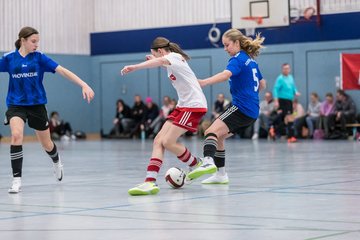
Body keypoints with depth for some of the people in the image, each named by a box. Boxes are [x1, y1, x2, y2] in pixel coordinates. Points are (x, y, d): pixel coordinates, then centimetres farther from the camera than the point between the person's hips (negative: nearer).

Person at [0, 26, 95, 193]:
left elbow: (63, 71, -12)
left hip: (37, 105, 1)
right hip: (16, 105, -1)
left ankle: (57, 162, 50)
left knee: (46, 144, 13)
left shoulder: (39, 58, -6)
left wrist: (84, 85, -21)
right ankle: (17, 180, -18)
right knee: (16, 135, -27)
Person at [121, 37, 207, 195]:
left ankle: (197, 165, 9)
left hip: (194, 105, -10)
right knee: (158, 141, -5)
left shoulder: (174, 56, -11)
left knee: (168, 142, -15)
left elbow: (160, 61, -35)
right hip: (183, 105, 10)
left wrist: (134, 67, -46)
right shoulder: (172, 60, 17)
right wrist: (154, 60, 26)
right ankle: (150, 182, -14)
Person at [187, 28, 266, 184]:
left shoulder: (238, 59, -9)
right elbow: (262, 85, 27)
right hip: (252, 111, 10)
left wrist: (204, 82, -44)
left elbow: (226, 74, -31)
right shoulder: (251, 60, 18)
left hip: (242, 107, -10)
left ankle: (208, 162, -48)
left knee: (212, 131, -23)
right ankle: (220, 174, 21)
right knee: (219, 135, 18)